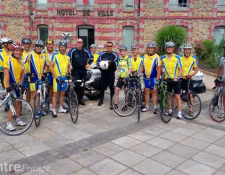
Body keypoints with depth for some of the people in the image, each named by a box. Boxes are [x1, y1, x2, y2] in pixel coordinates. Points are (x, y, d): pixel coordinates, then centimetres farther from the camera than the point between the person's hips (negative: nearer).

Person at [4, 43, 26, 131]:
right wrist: (8, 87, -25)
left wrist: (20, 84, -2)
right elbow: (6, 74, -20)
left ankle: (18, 120, 29)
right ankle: (9, 124, 1)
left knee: (18, 102, 14)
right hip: (11, 85, -7)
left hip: (17, 85, 7)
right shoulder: (8, 60, -14)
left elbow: (22, 73, 8)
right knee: (14, 103, -8)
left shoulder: (21, 61, 7)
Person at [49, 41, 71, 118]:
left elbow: (69, 66, 24)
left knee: (62, 93, 12)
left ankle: (61, 108, 24)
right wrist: (56, 76, -15)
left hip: (65, 77, 5)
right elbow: (50, 66, -7)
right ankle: (53, 110, 1)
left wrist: (69, 71, 2)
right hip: (57, 77, -5)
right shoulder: (55, 55, -3)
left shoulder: (67, 57, 13)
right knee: (55, 93, -3)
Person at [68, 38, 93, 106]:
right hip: (75, 70, -4)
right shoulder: (73, 50, -5)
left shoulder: (85, 51, 6)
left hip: (83, 70, 4)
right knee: (77, 85, -8)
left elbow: (91, 57, 17)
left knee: (82, 85, 8)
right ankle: (77, 100, 2)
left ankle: (81, 99, 18)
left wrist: (88, 63, 5)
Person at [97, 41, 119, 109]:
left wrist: (110, 62, -29)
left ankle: (112, 101, 9)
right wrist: (101, 64, -19)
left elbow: (116, 62, -12)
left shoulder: (115, 54, 2)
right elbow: (98, 61, 2)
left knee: (111, 87, -2)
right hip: (103, 72, 2)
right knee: (102, 86, 8)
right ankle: (101, 100, 21)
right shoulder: (102, 54, 9)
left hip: (111, 73, -2)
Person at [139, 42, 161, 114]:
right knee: (146, 92, 10)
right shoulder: (145, 56, 9)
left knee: (153, 92, 2)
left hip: (153, 77, -5)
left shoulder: (156, 57, -6)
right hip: (146, 77, 5)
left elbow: (159, 68, -8)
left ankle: (155, 108, 9)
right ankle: (147, 107, 19)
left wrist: (157, 79, -14)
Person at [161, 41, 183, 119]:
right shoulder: (163, 58, 0)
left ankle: (179, 112, 3)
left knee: (177, 96, -2)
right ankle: (170, 110, 24)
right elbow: (161, 68, 13)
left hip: (175, 80, -3)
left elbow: (180, 68, -3)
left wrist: (177, 77, -14)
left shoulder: (177, 57, -6)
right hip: (167, 79, 3)